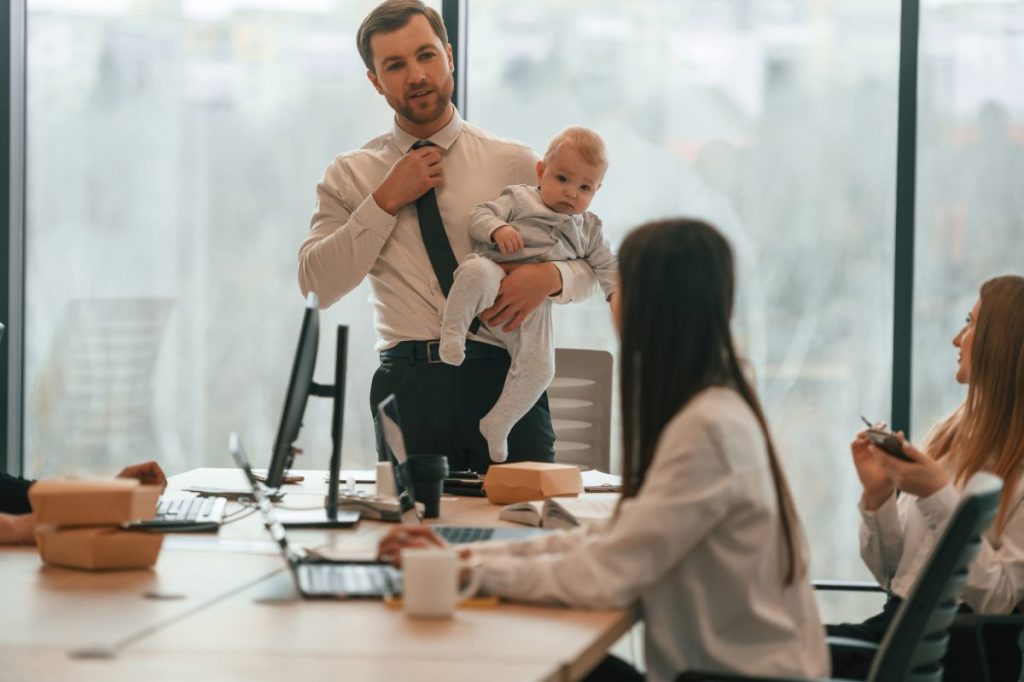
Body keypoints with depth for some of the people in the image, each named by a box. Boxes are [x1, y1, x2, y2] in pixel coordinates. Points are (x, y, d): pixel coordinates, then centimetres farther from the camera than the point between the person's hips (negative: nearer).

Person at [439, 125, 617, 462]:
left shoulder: (588, 228, 25)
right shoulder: (519, 199, 11)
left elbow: (605, 264, 27)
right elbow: (479, 215, 1)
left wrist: (618, 293, 7)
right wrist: (497, 229, -21)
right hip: (497, 276, -4)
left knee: (539, 368, -16)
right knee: (475, 270, -42)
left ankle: (497, 426, 1)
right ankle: (453, 331, -32)